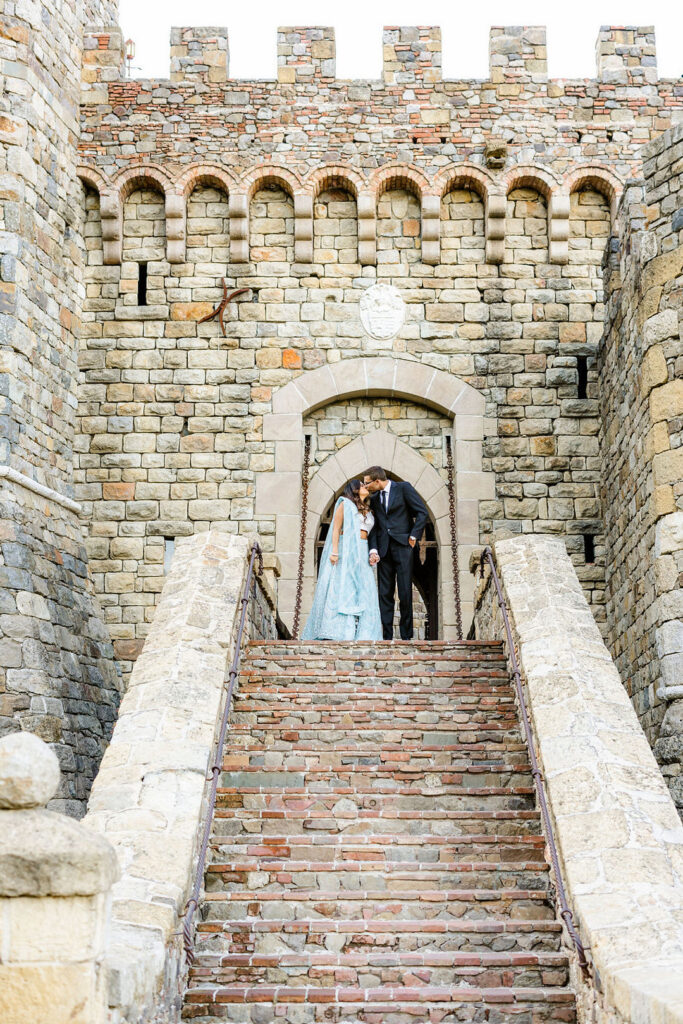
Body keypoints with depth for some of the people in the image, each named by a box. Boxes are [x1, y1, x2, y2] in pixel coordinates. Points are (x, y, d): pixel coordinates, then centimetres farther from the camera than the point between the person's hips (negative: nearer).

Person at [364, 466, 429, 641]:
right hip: (384, 548, 4)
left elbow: (423, 512, -2)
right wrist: (373, 550, -3)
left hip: (402, 545, -4)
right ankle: (387, 636, 4)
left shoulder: (403, 488, 0)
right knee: (385, 593, 1)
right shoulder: (374, 498, 14)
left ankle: (406, 635, 4)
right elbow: (374, 526, 10)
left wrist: (413, 536, -6)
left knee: (405, 592, -3)